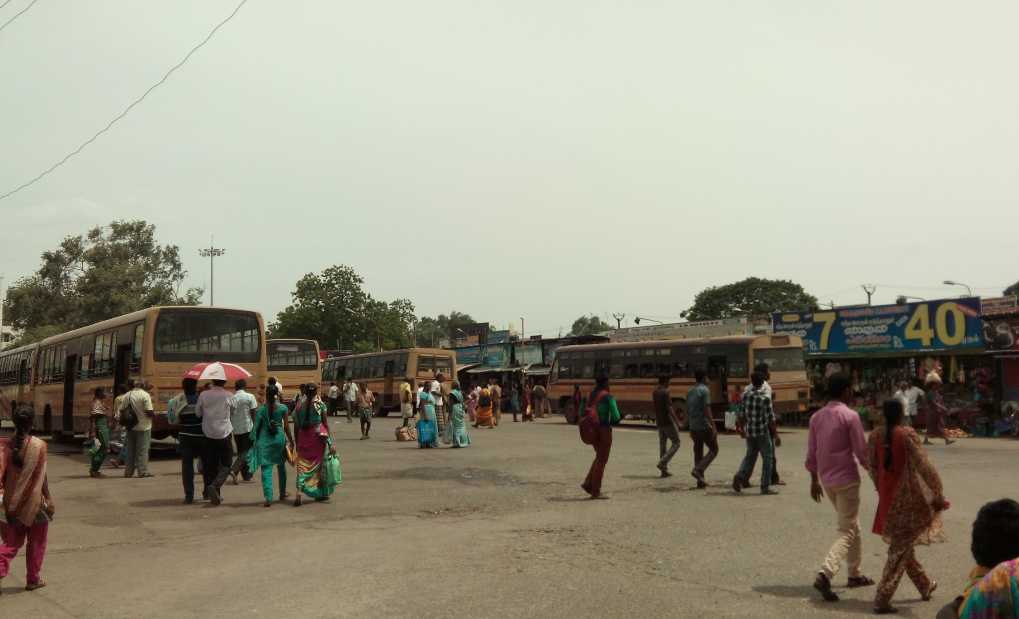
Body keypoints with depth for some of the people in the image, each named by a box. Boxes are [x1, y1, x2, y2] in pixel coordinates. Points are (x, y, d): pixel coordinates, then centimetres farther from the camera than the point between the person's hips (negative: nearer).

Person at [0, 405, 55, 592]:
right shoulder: (39, 445, -14)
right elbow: (41, 477, -11)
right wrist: (48, 499, -2)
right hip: (34, 502, -3)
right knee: (36, 542, 13)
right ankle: (33, 580, 21)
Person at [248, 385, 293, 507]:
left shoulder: (260, 409, -2)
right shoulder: (283, 408, -2)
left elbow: (256, 427, 0)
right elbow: (286, 426, 0)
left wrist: (254, 441, 11)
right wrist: (291, 441, 10)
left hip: (264, 440, -1)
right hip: (279, 438, 1)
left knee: (266, 469, -1)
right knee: (281, 467, 19)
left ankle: (268, 498, -11)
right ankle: (282, 494, 29)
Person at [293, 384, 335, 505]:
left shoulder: (300, 405, 1)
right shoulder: (320, 404, -5)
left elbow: (296, 426, 4)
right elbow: (325, 423, -4)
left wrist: (297, 442, 12)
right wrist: (330, 441, 0)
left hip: (303, 437, 2)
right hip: (318, 435, -1)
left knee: (303, 466, 5)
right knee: (319, 464, 14)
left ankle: (299, 493, -11)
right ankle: (320, 493, 23)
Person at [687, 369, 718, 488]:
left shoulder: (690, 392, 13)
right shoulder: (705, 390, -10)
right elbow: (707, 409, -18)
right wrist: (713, 426, -18)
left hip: (693, 427, 7)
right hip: (704, 426, -7)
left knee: (698, 452, 10)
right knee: (713, 449, 6)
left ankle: (700, 480, 11)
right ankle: (698, 469, -11)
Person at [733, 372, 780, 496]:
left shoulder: (745, 396, 1)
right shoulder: (765, 398, -14)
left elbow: (742, 415, 9)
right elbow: (771, 419, -12)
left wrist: (743, 428, 24)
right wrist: (776, 435, -6)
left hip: (749, 431, 5)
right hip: (763, 432, -5)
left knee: (750, 456, 18)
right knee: (767, 458, 7)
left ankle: (740, 477, -2)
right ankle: (765, 486, 8)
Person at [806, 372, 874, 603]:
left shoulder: (816, 417, 4)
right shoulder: (850, 416, -14)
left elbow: (811, 453, 8)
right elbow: (862, 451, -12)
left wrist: (814, 480, 17)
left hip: (826, 480, 7)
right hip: (847, 479, -7)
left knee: (852, 526, 23)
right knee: (847, 532, -3)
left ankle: (855, 574, 30)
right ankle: (825, 574, -20)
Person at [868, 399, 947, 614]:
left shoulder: (875, 436, 0)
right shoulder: (907, 435, -16)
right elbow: (924, 467, -17)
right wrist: (938, 495, -9)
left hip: (887, 499, 6)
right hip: (907, 499, -6)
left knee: (900, 545, 22)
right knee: (901, 549, 1)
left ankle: (925, 586, 40)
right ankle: (882, 599, -2)